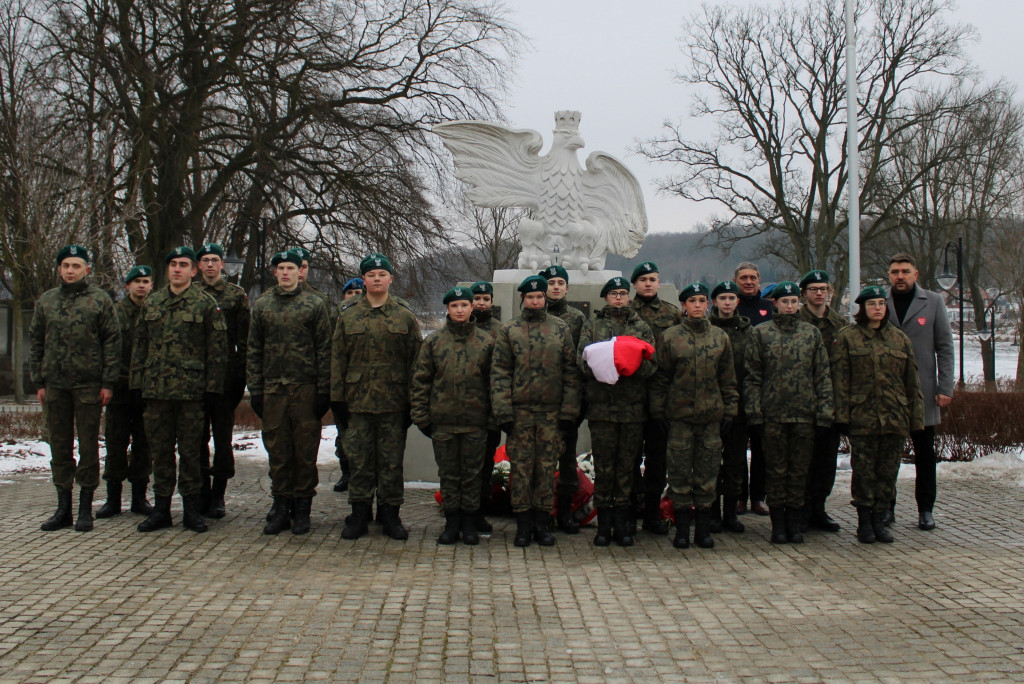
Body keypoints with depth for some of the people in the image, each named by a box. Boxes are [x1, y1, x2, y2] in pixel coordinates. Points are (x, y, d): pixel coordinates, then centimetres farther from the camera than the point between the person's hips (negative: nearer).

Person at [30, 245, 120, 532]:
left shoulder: (100, 300, 1)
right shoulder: (46, 301, 11)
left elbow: (112, 342, -1)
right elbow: (35, 342, 14)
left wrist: (108, 382, -7)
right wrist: (39, 382, 7)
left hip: (88, 384, -4)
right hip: (55, 384, 4)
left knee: (88, 446, 1)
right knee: (59, 446, 7)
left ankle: (86, 508, 8)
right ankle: (63, 507, 15)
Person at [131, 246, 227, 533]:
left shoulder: (206, 304, 0)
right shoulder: (151, 303, 12)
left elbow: (217, 348, -2)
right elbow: (140, 346, 15)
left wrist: (213, 387, -7)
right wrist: (138, 382, 9)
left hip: (191, 389, -4)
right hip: (156, 390, 4)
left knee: (190, 450, 3)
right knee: (160, 450, 8)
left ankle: (191, 509, 11)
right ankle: (161, 508, 16)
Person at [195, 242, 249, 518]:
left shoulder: (237, 295, 5)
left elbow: (244, 339, 3)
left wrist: (241, 375, -4)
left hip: (226, 374, -1)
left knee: (223, 435, 3)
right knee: (198, 435, 5)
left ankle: (218, 495, 10)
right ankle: (202, 491, 13)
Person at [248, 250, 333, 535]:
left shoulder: (315, 305, 3)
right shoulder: (262, 306, 11)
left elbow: (324, 350, 1)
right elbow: (254, 351, 12)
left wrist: (323, 391, -5)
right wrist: (255, 390, 4)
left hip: (305, 387, -2)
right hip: (272, 389, 2)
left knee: (305, 449, 1)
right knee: (277, 450, 5)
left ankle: (302, 509, 10)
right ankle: (281, 506, 15)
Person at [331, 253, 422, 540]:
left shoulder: (405, 316, 5)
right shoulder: (348, 316, 8)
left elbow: (415, 361, 4)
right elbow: (337, 360, 7)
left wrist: (412, 402, -3)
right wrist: (337, 399, 0)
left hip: (393, 401, -1)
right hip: (357, 400, 1)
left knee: (392, 460, 4)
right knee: (359, 460, 5)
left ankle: (390, 514, 14)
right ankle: (360, 514, 15)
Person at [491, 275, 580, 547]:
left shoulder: (561, 329, 7)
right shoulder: (509, 330, 5)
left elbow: (571, 371, 6)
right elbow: (499, 372, 2)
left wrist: (569, 410, -1)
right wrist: (503, 410, -7)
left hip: (552, 412, 1)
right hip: (519, 411, -1)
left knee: (547, 467, 4)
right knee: (521, 467, 1)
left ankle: (542, 521, 13)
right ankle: (523, 523, 9)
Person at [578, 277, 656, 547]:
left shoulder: (642, 327, 14)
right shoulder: (592, 326, 13)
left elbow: (651, 364, 4)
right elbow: (582, 358, 1)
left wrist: (637, 365, -18)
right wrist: (598, 365, -20)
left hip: (633, 406, 1)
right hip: (601, 404, -1)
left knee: (626, 464, 4)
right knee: (603, 465, 0)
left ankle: (621, 522, 12)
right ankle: (603, 523, 8)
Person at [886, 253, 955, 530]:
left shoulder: (933, 302, 4)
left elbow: (945, 348, 2)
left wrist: (945, 388, -5)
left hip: (923, 392, 0)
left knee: (925, 454, 6)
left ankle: (925, 509, 15)